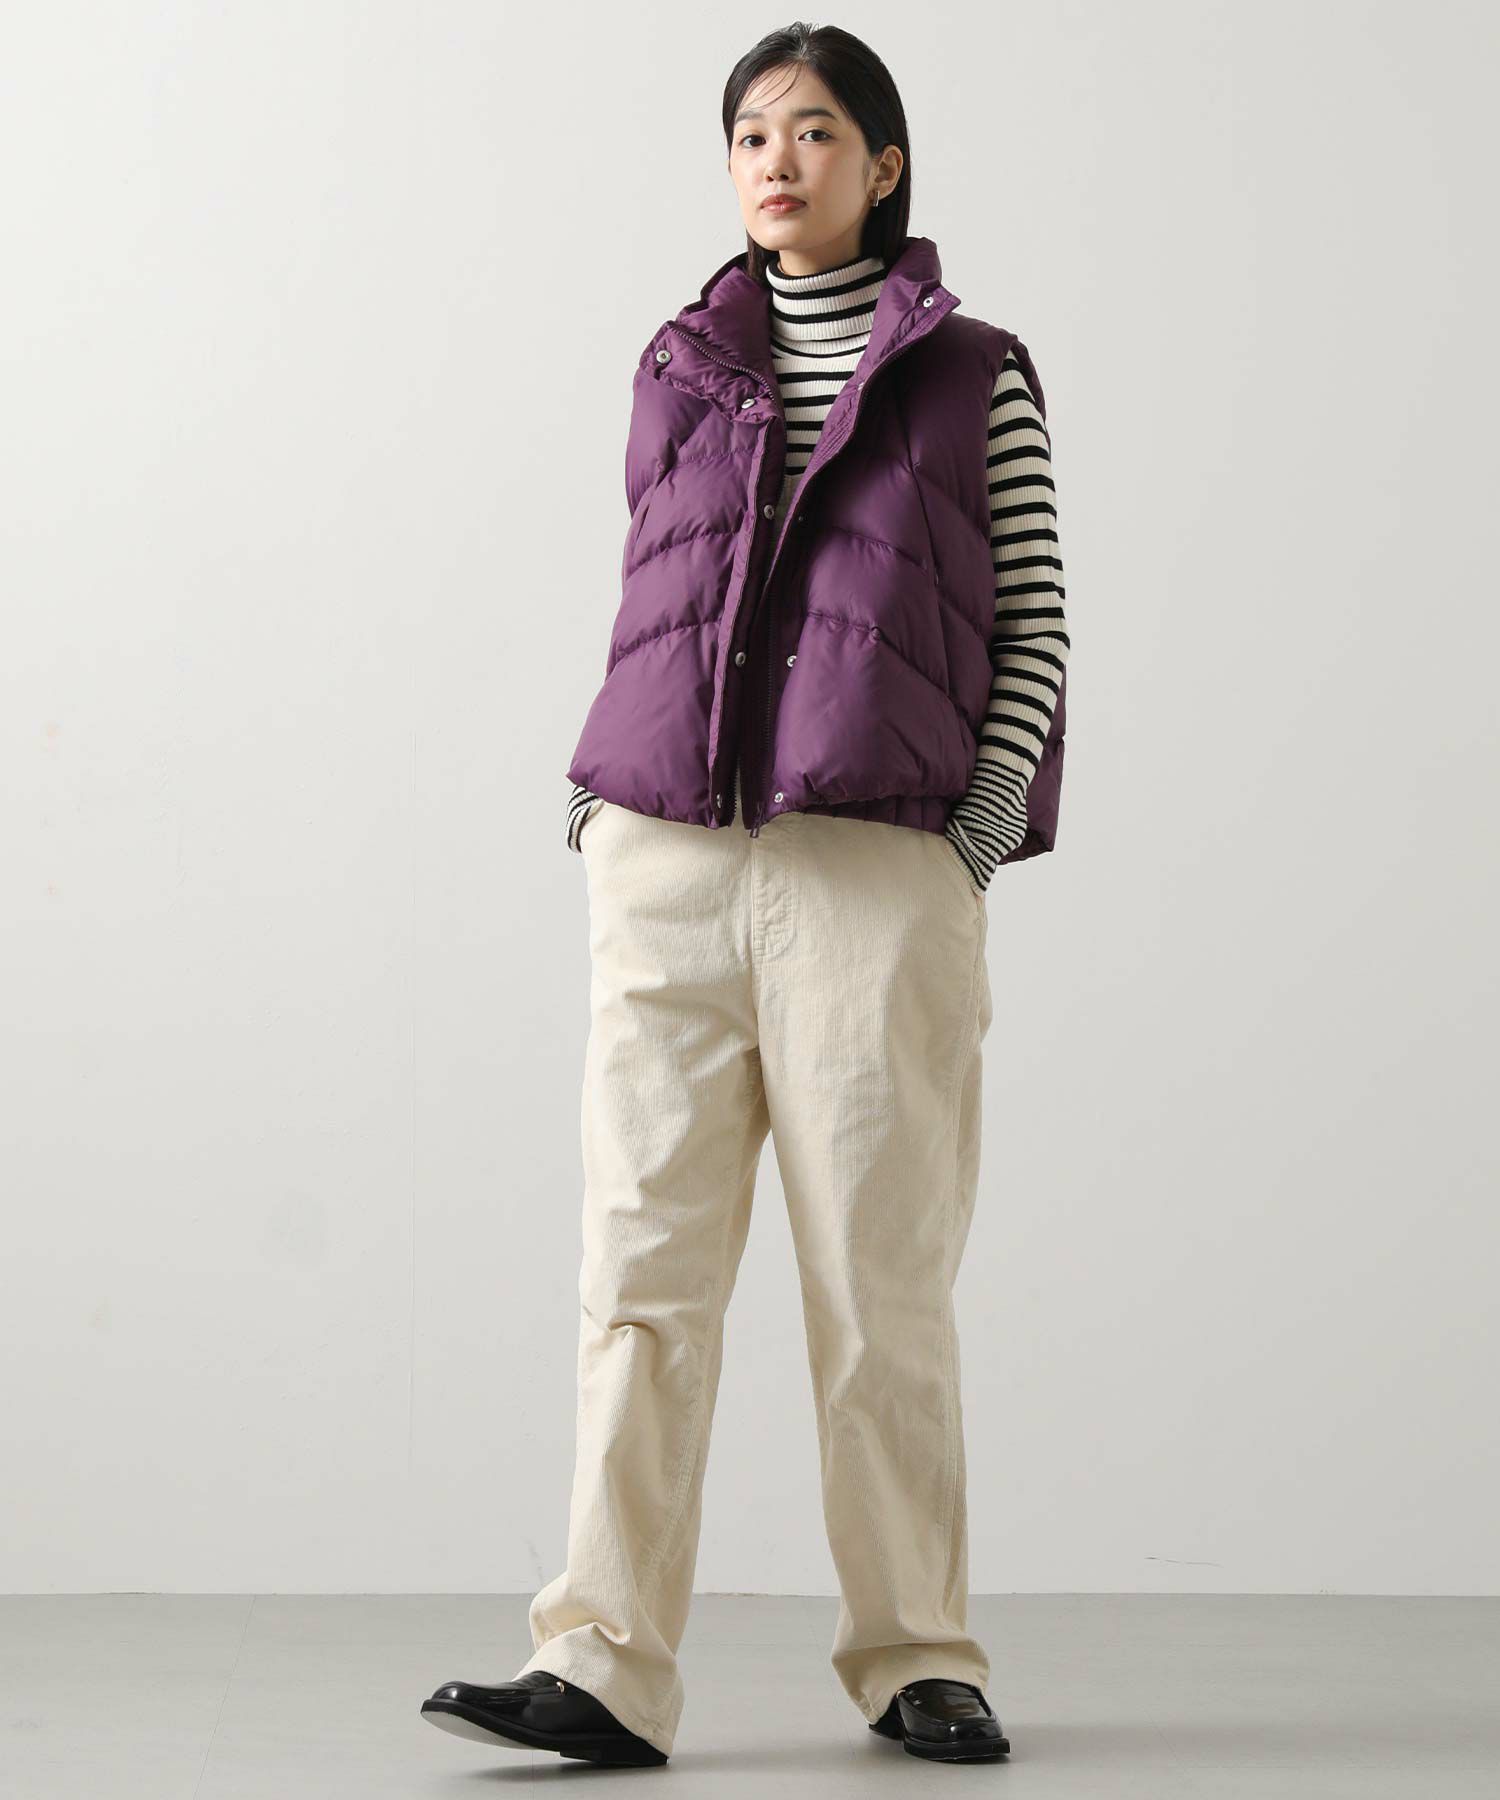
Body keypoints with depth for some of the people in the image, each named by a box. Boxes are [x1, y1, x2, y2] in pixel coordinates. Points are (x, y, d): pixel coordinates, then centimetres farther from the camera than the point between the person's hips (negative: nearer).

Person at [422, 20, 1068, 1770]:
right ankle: (605, 1669, -5)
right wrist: (598, 804, 7)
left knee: (882, 1281, 0)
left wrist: (983, 829, -6)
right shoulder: (677, 370, 16)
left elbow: (1037, 624, 6)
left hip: (880, 868, -3)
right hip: (666, 858, 3)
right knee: (641, 1264, -4)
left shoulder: (974, 376, 8)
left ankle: (918, 1659, 12)